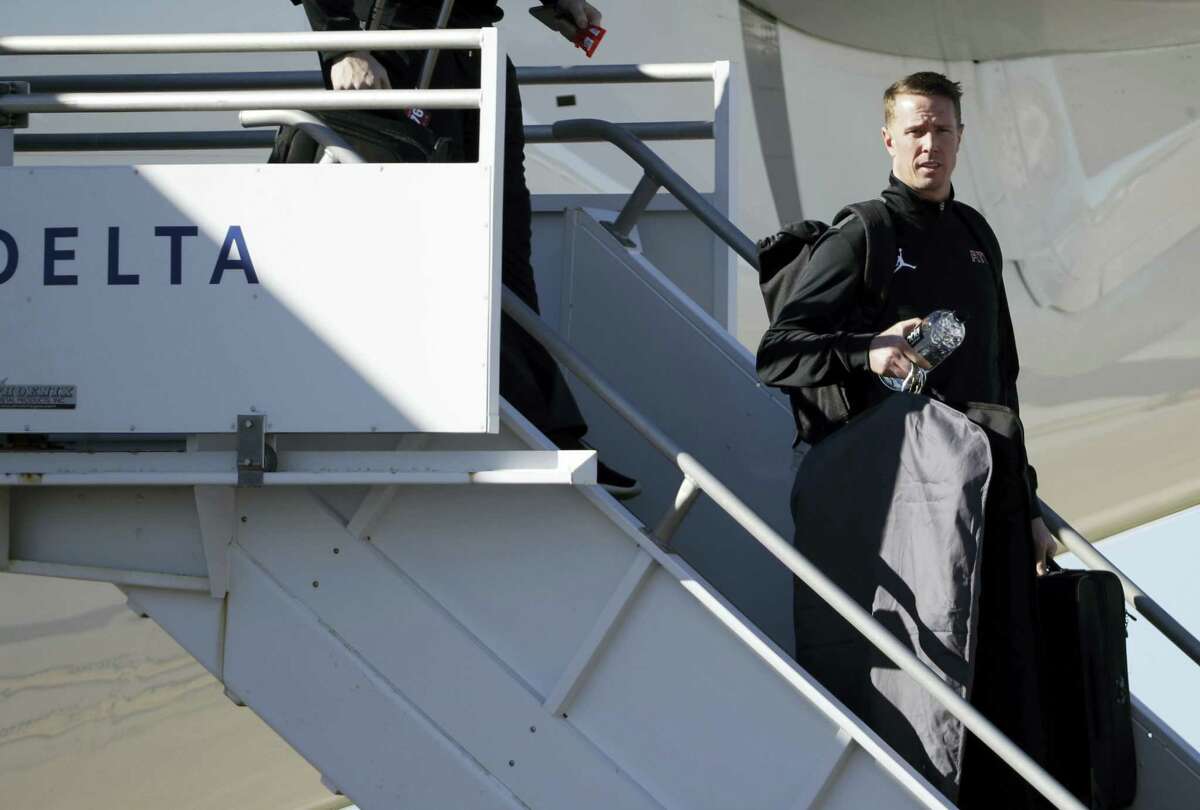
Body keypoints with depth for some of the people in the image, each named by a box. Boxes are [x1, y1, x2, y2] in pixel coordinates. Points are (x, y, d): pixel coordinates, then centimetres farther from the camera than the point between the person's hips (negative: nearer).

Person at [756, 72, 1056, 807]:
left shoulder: (976, 235, 21)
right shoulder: (863, 236, 1)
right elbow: (776, 358, -6)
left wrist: (1026, 503, 22)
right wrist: (868, 355, -23)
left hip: (989, 471, 6)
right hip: (910, 466, -6)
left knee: (1007, 668, 3)